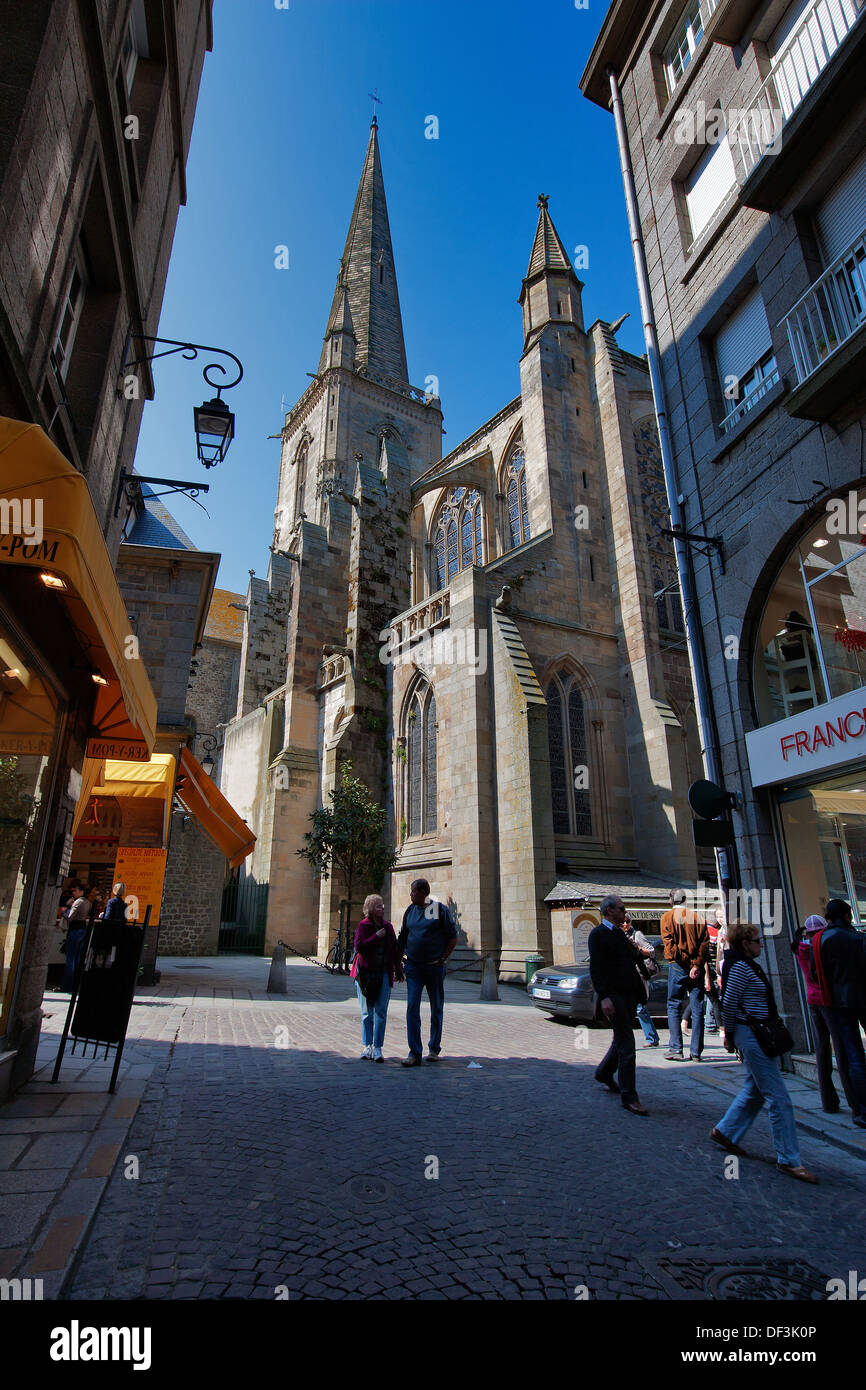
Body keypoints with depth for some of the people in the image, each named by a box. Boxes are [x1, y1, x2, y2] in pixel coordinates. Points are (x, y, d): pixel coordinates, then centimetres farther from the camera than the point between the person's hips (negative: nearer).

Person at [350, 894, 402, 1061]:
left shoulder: (388, 926, 7)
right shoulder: (363, 925, -3)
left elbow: (394, 949, 11)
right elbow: (358, 946, -14)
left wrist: (398, 971, 10)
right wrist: (376, 936, -15)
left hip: (384, 973, 2)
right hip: (365, 973, -2)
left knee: (381, 1011, 0)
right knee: (367, 1011, 7)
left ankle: (377, 1048, 7)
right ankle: (367, 1046, 17)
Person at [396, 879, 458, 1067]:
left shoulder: (440, 909, -5)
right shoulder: (410, 910, 7)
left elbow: (453, 937, -2)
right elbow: (402, 940, 14)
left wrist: (443, 959, -8)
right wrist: (397, 964, 9)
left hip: (435, 967, -3)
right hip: (413, 967, 3)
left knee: (436, 1009, 10)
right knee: (412, 1008, -6)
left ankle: (434, 1049, 25)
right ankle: (415, 1053, -2)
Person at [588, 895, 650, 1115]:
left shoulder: (620, 933, 16)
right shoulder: (598, 934, -10)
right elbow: (595, 968, -15)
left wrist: (641, 953, 4)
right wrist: (603, 997, -22)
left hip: (630, 994, 8)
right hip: (614, 995, -8)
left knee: (622, 1039, 18)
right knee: (627, 1044, -8)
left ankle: (604, 1073, 39)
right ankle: (629, 1096, 0)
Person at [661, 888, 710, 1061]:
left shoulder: (667, 917, 2)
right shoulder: (697, 917, 7)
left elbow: (669, 943, -9)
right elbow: (705, 942, -3)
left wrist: (685, 963, -11)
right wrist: (696, 965, -8)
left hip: (678, 967, -2)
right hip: (697, 968, 2)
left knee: (674, 1007, 5)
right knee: (697, 1009, 6)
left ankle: (676, 1049, 0)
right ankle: (696, 1051, 8)